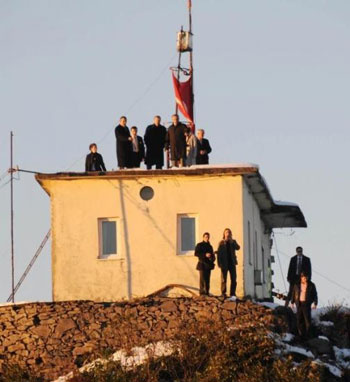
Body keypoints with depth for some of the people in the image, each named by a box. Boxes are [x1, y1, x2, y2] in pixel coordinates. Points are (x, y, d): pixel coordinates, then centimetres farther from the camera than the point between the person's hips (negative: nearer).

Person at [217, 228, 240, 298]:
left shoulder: (233, 242, 11)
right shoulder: (221, 243, 3)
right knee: (224, 279, -2)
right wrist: (219, 263, -7)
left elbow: (237, 248, -7)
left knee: (234, 279, -2)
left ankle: (232, 293, 2)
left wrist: (232, 242, -19)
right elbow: (219, 253, 0)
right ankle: (223, 293, 2)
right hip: (224, 263, -3)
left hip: (232, 262, 3)